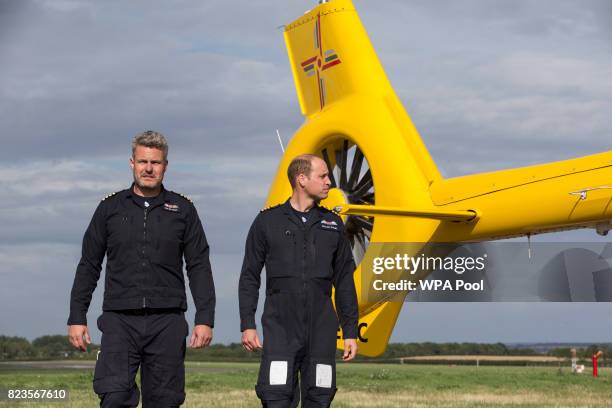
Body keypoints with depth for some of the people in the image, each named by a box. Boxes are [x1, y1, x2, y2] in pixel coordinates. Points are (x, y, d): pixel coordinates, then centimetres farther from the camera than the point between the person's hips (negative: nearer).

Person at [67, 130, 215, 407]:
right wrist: (77, 318, 5)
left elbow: (199, 268, 8)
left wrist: (205, 319, -1)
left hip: (167, 323, 0)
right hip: (120, 321, 0)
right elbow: (88, 266, 11)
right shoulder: (110, 208, 10)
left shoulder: (182, 210, 9)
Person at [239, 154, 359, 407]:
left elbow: (344, 281, 14)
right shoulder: (267, 222, 4)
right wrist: (247, 325, -4)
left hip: (322, 329, 3)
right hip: (280, 328, -3)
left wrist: (350, 331, 9)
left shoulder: (333, 224, 12)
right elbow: (249, 277, 5)